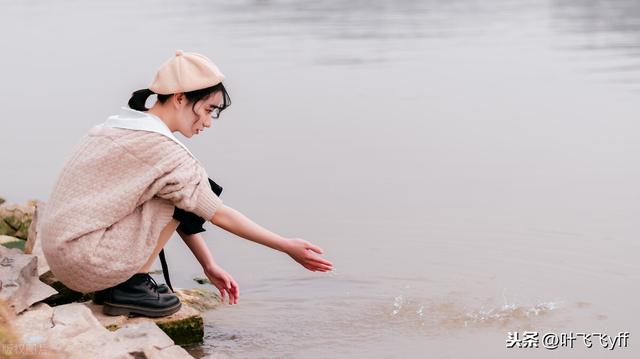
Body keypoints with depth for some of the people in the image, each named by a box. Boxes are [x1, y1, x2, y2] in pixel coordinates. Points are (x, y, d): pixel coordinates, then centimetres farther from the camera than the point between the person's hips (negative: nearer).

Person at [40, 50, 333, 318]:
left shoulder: (127, 125, 12)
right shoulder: (159, 148, -17)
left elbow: (176, 215, 17)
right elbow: (220, 215, -11)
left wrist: (209, 266, 19)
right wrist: (287, 247, -2)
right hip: (85, 262, -9)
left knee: (179, 196, 14)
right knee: (186, 197, -8)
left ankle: (116, 283, 9)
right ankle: (130, 286, -5)